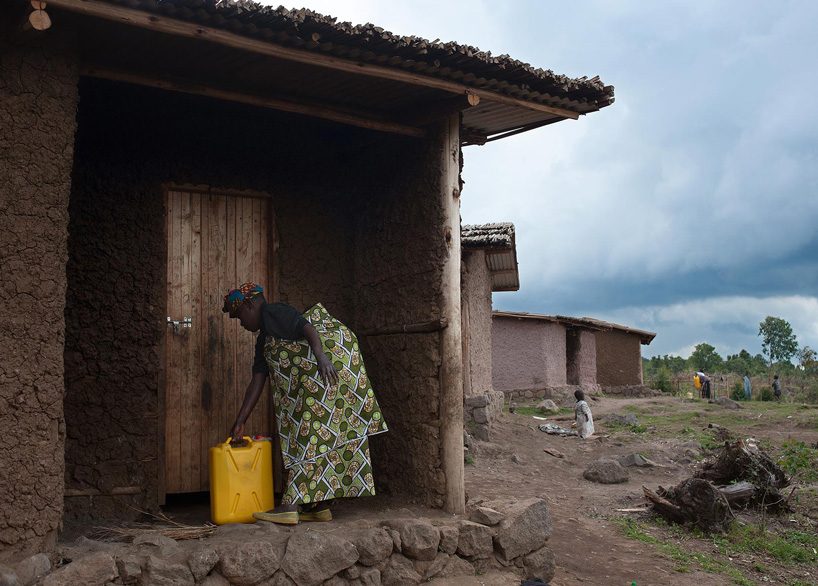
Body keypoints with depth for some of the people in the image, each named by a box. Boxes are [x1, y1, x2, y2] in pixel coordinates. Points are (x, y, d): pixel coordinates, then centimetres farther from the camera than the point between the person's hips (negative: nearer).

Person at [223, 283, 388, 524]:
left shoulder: (273, 312, 0)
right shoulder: (263, 341, 27)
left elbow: (306, 327, -17)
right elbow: (257, 382, 22)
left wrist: (321, 357, -33)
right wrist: (240, 423, 17)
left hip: (329, 362, -10)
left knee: (311, 434, -11)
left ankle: (290, 506, -12)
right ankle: (320, 506, 10)